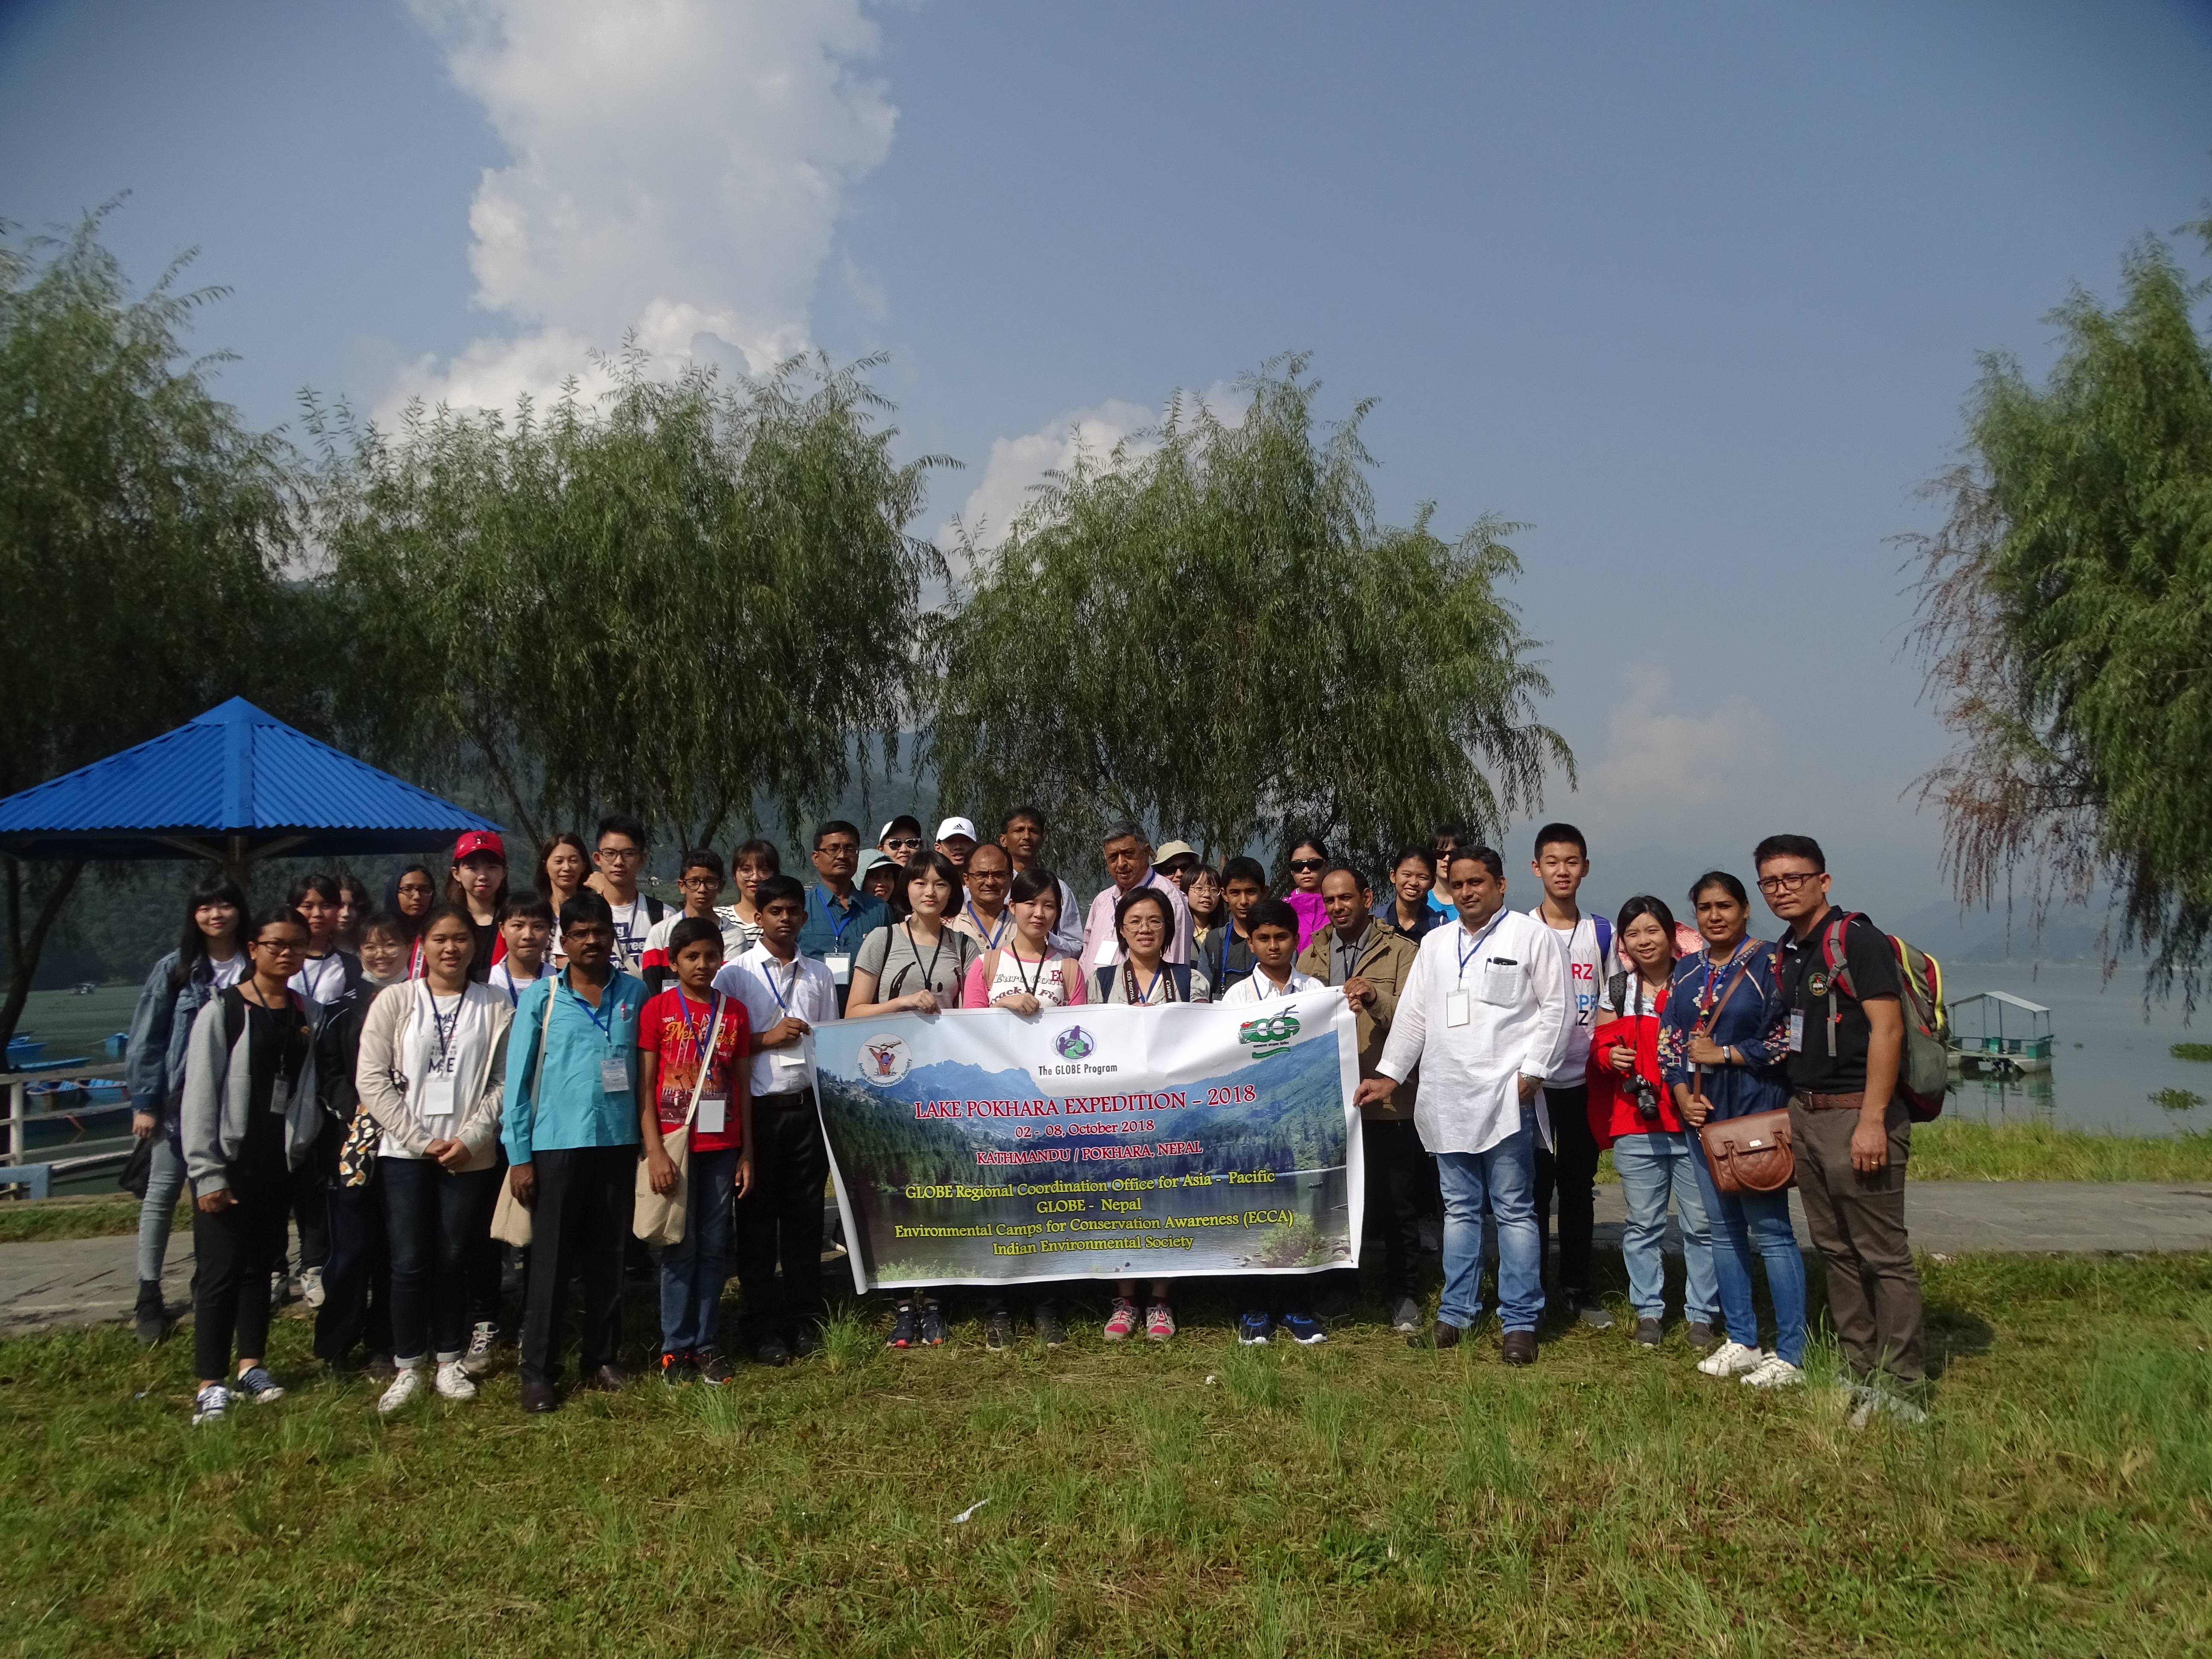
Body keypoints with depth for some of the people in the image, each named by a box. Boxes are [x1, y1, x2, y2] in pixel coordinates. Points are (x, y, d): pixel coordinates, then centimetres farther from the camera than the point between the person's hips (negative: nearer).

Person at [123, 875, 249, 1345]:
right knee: (162, 1192, 5)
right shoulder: (174, 969, -3)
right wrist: (144, 1101, -8)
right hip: (180, 1097, -1)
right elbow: (146, 1037, -3)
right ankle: (149, 1295, 14)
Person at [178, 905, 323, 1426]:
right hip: (228, 1164, -5)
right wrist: (207, 1173, -14)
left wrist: (304, 1145, -1)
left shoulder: (305, 1013, 7)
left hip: (279, 1164, 5)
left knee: (261, 1267, 13)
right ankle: (211, 1383, 4)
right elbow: (200, 1095, -10)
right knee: (219, 1272, -2)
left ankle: (251, 1366, 23)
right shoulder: (222, 1011, -7)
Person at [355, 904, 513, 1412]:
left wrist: (470, 1138, -12)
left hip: (470, 1155, 0)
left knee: (453, 1259, 7)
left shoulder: (496, 1007, 1)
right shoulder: (395, 1000, 0)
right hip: (404, 1152, 0)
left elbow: (503, 1083, 0)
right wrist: (420, 1140, -9)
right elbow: (372, 1079, -3)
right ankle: (408, 1368, 13)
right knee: (409, 1261, 0)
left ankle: (450, 1361, 20)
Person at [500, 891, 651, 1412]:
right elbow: (517, 1079, -2)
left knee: (608, 1256, 11)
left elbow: (647, 1066, 6)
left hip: (618, 1142, 2)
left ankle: (601, 1359, 23)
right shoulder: (541, 997, -2)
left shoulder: (635, 992, 4)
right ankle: (538, 1370, 11)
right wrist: (519, 1155, -5)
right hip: (557, 1144, -2)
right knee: (551, 1260, 3)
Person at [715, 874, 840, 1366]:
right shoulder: (735, 973, 1)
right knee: (758, 1220, 3)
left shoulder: (819, 975, 12)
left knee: (806, 1216, 8)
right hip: (760, 1108, -3)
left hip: (808, 1106, 3)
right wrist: (765, 1039, -12)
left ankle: (804, 1320, 19)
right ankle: (764, 1329, 12)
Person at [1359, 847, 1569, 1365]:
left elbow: (1556, 1007, -3)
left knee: (1514, 1211, 0)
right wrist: (1389, 1074, 11)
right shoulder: (1435, 944, 16)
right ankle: (1456, 1311, 20)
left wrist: (1532, 1070, -10)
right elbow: (1413, 1013, 16)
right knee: (1459, 1209, 12)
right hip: (1447, 1098, 5)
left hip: (1505, 1097, -5)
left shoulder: (1531, 935, 0)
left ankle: (1520, 1322, 6)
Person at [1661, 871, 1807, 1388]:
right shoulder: (1687, 971, 12)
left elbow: (1788, 1039, -13)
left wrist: (1722, 1054, -11)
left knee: (1769, 1230, -5)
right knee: (1723, 1229, 12)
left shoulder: (1769, 964, -6)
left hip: (1757, 1113, -6)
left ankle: (1790, 1355, 3)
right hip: (1702, 1113, 7)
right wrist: (1683, 1094, 0)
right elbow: (1668, 1040, 13)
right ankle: (1741, 1342, 22)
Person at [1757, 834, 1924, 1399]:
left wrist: (1872, 1120, -21)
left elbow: (1887, 1029, -16)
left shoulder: (1857, 939, -10)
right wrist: (1790, 1114, 14)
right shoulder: (1786, 955, 15)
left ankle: (1899, 1385, 4)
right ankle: (1859, 1370, 22)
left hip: (1856, 1114, -8)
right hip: (1805, 1115, 9)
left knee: (1883, 1254, -3)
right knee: (1836, 1250, 13)